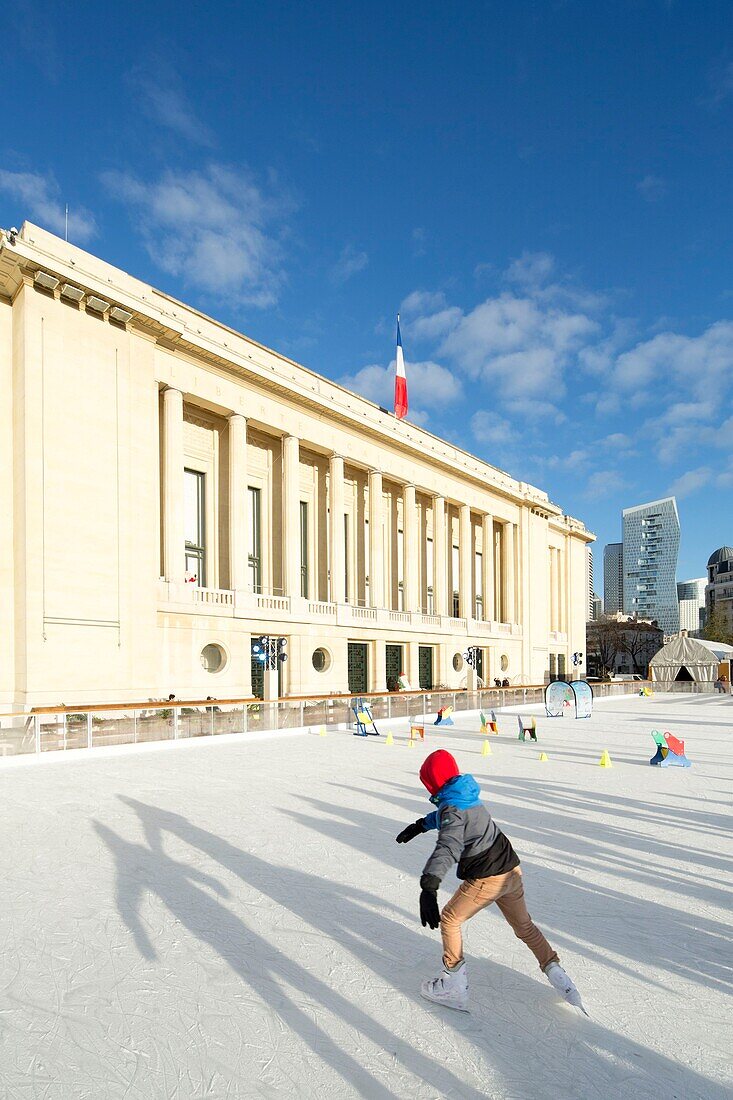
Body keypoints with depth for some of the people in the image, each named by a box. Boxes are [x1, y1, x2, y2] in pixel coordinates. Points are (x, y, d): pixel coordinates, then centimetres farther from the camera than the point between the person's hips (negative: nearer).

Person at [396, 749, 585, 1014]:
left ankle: (454, 987, 15)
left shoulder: (451, 807, -19)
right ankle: (557, 975, 25)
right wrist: (419, 826, 41)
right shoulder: (467, 795, 7)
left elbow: (448, 846, -39)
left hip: (486, 879, -8)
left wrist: (428, 887, -51)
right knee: (524, 925, 26)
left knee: (449, 919, 11)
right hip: (511, 870, 8)